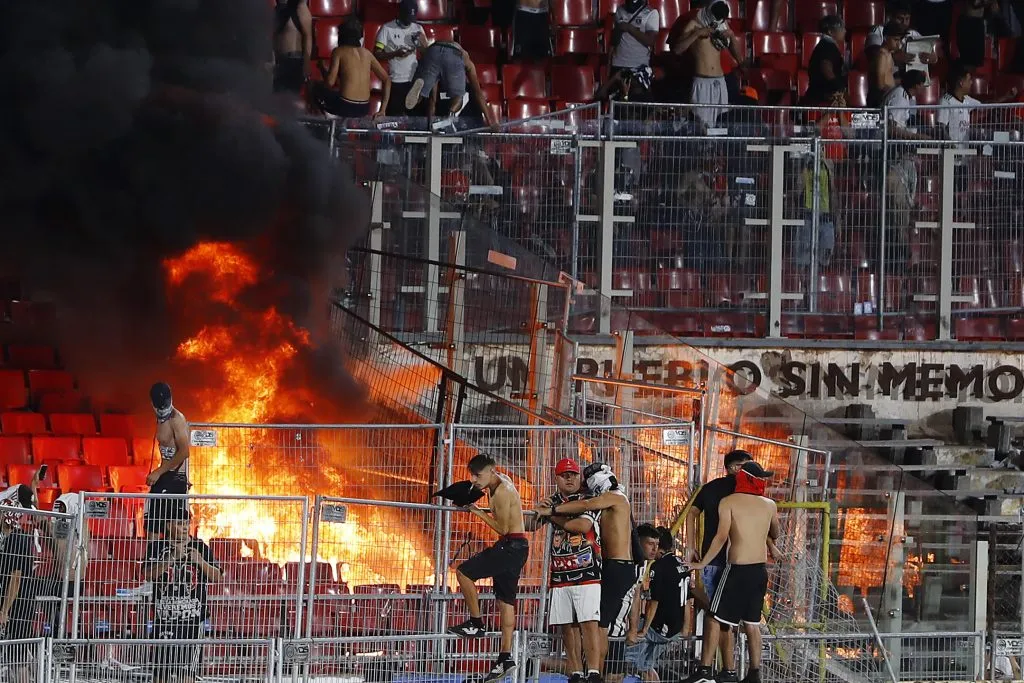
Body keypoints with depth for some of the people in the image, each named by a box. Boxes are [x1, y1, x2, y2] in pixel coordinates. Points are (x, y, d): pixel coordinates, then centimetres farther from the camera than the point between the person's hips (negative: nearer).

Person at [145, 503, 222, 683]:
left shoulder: (200, 547, 8)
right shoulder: (157, 547, 5)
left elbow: (217, 577, 6)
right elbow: (148, 574, -9)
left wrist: (200, 561, -12)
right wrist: (173, 557, -17)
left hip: (193, 615, 0)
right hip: (164, 614, 0)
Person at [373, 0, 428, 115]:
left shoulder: (418, 29, 9)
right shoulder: (387, 29, -4)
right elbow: (376, 55, -7)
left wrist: (422, 40, -12)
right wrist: (396, 54, -21)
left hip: (415, 81, 4)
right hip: (395, 82, -4)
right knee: (393, 118, -1)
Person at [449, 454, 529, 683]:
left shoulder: (502, 492, -18)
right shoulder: (500, 481, 11)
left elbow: (503, 528, -19)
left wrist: (478, 512, -10)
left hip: (511, 547, -10)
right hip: (512, 547, 10)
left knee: (464, 572, -9)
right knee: (505, 600, 9)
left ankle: (475, 623, 0)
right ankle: (506, 657, 9)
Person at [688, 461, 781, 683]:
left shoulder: (728, 502, -5)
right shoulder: (769, 505, 9)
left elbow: (722, 537, -14)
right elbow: (774, 534, 27)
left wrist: (702, 563, -6)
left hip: (738, 568, -5)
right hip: (761, 570, 5)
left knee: (717, 619, 0)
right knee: (752, 622, 13)